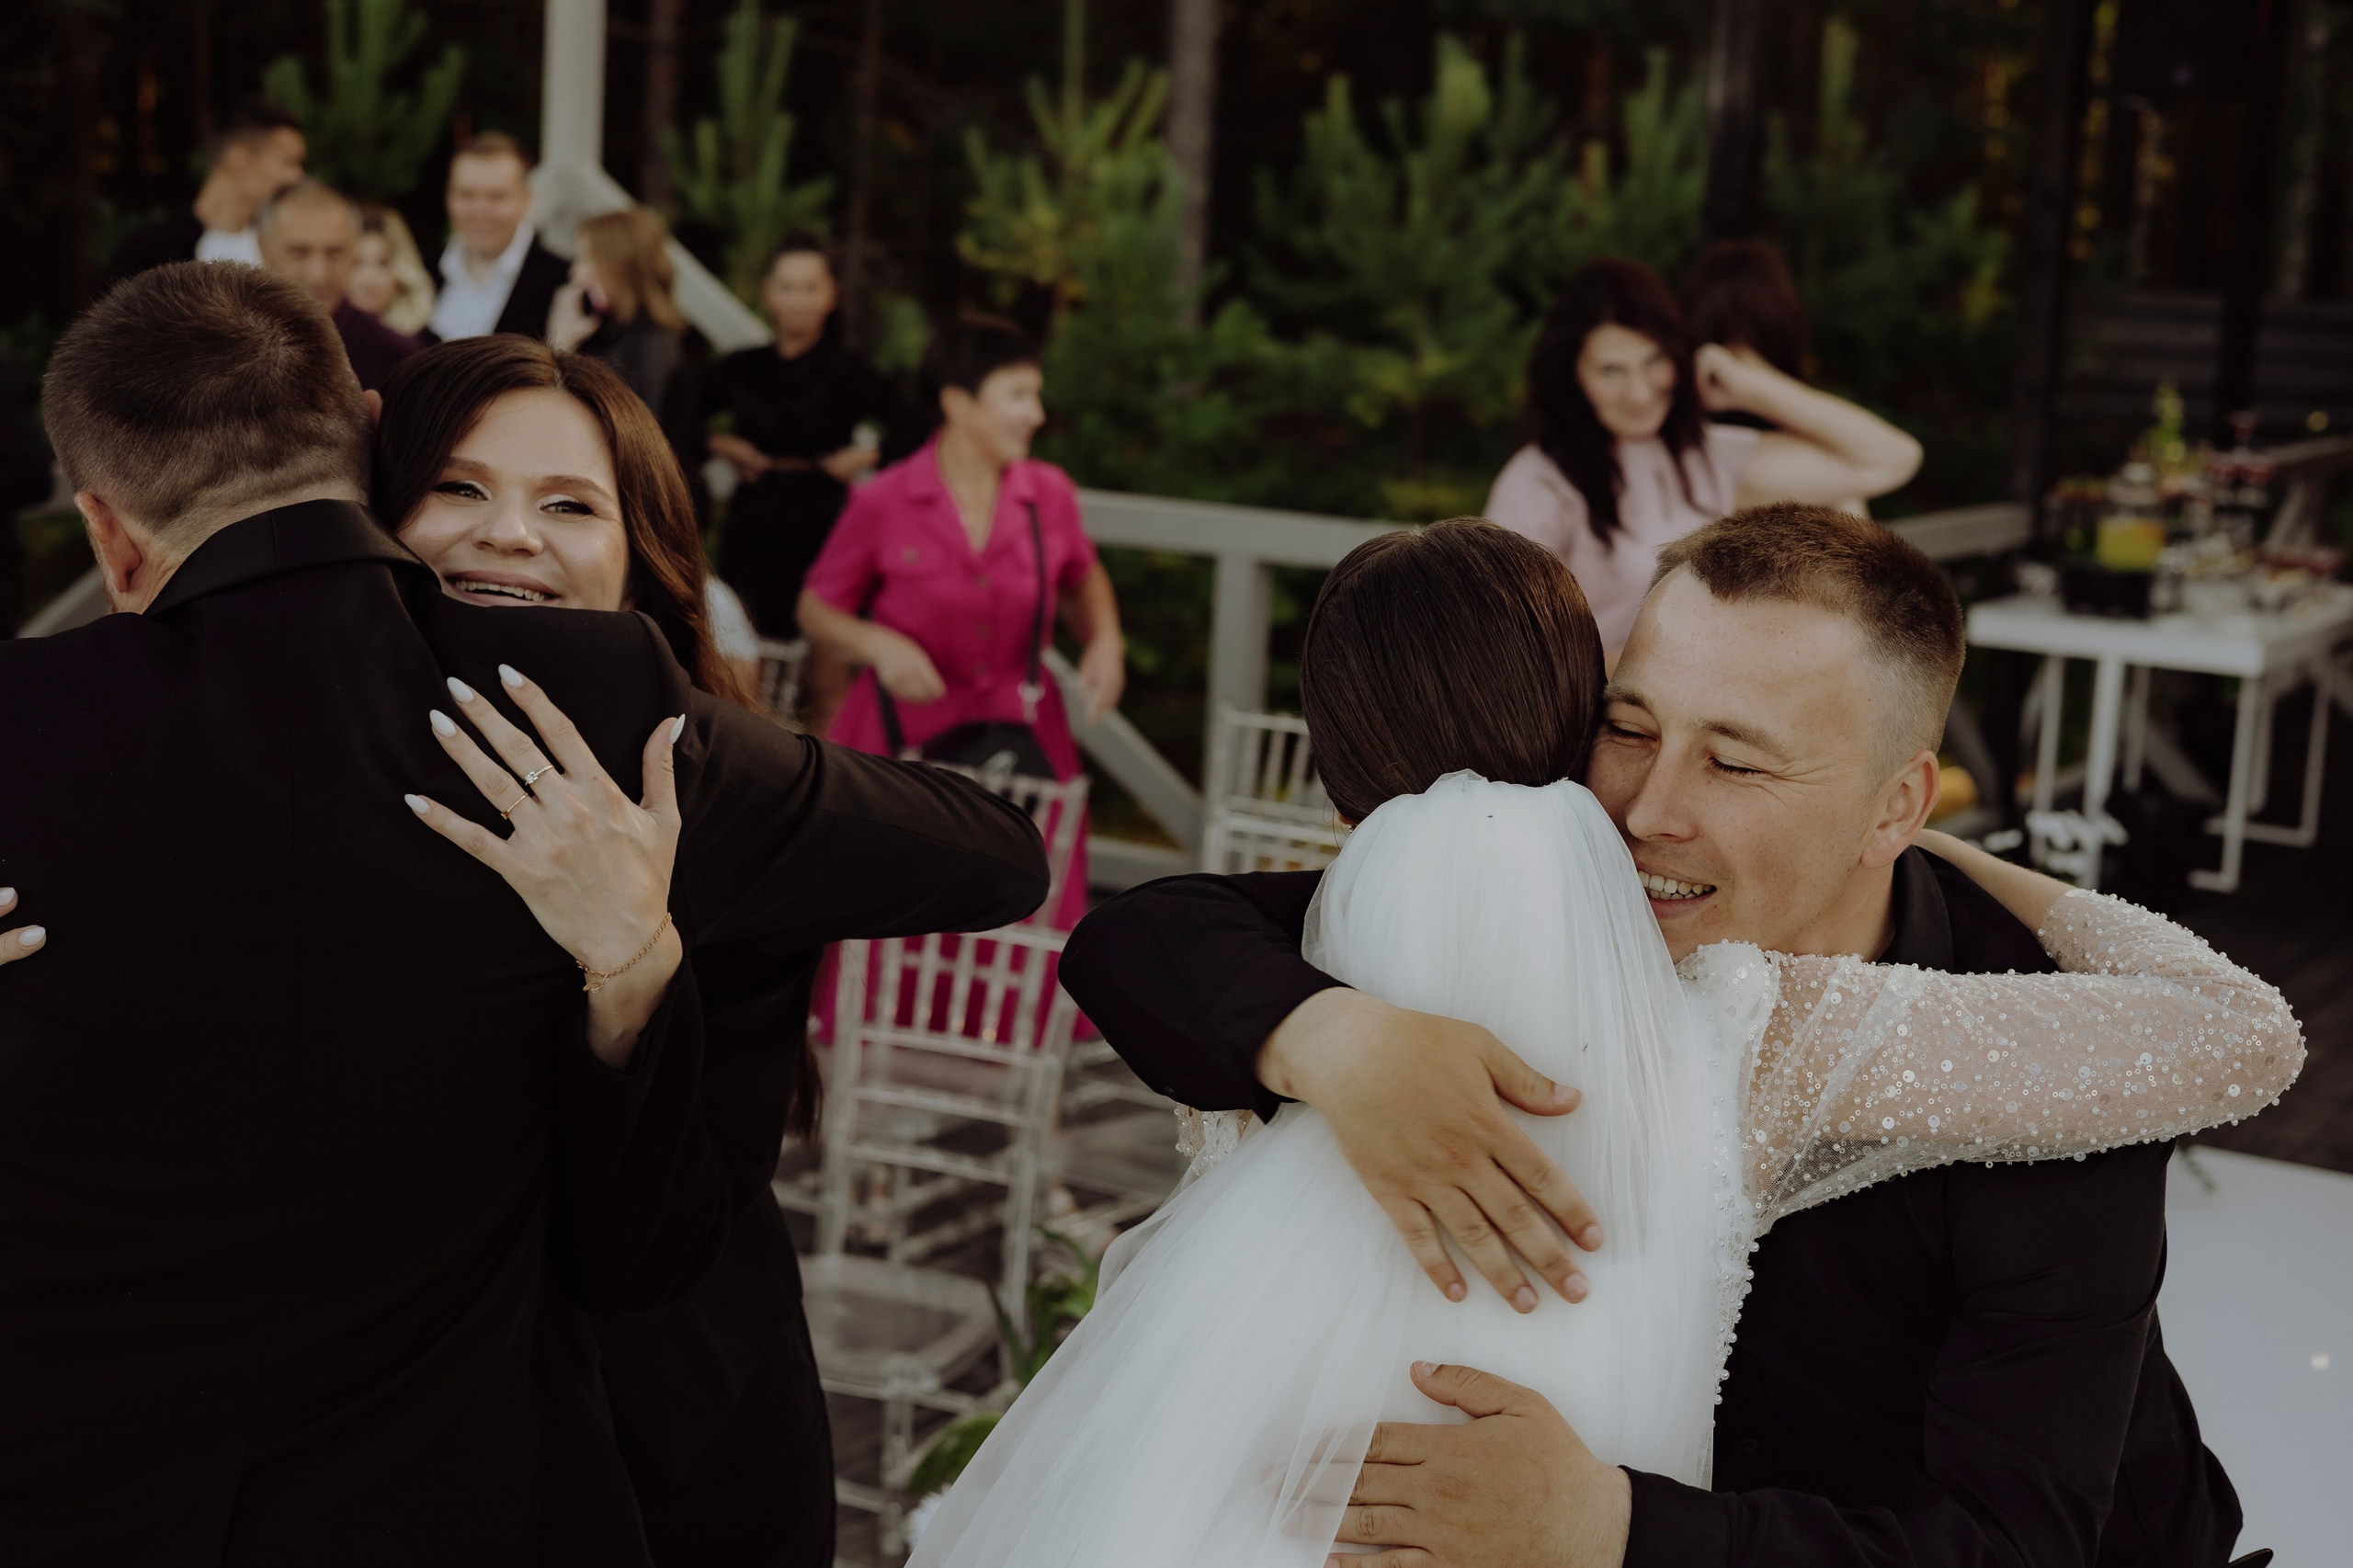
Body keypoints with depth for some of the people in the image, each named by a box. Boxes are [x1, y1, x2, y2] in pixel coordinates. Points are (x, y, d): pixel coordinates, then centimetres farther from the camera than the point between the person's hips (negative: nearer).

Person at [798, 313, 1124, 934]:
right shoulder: (882, 503, -7)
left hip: (1019, 733, 2)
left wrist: (1105, 641, 2)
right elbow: (816, 608, 3)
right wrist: (877, 644, -16)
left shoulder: (1050, 495, 1)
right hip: (904, 739, -2)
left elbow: (1083, 580, 21)